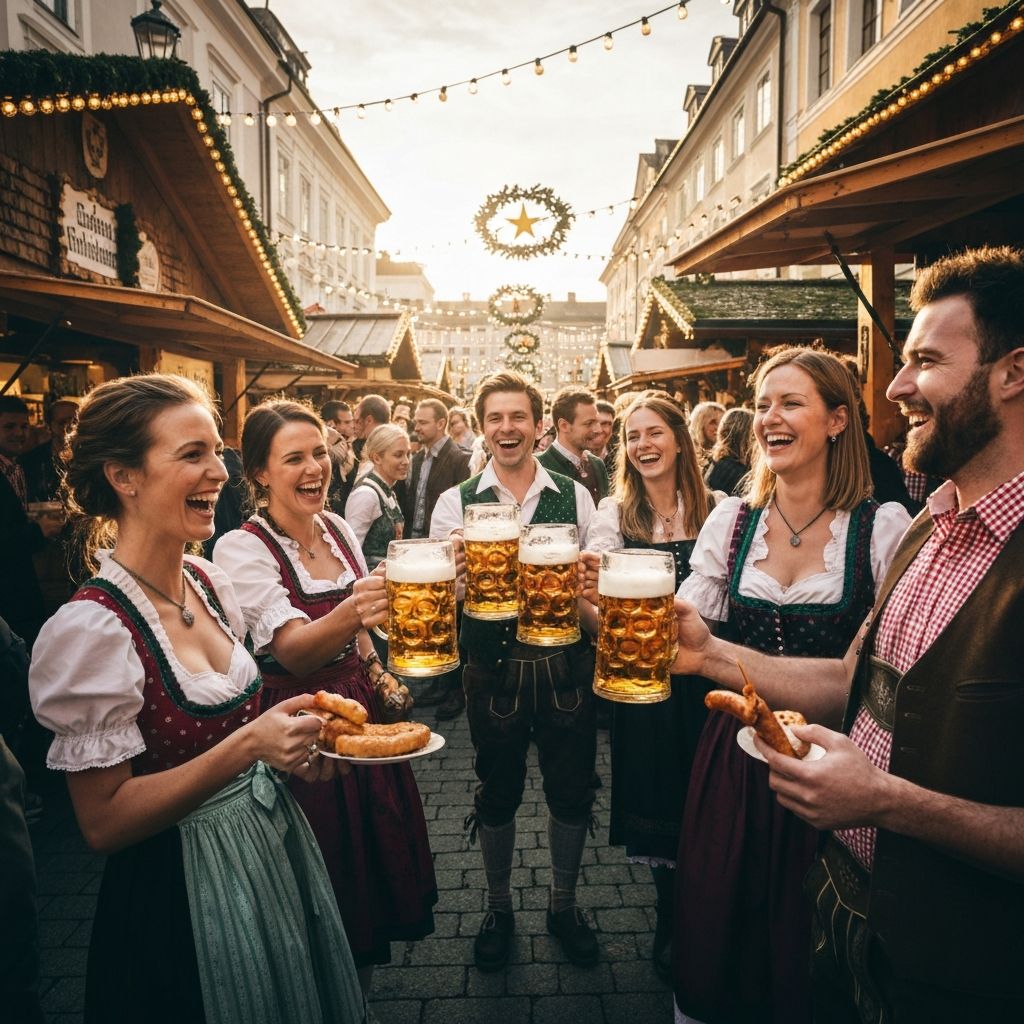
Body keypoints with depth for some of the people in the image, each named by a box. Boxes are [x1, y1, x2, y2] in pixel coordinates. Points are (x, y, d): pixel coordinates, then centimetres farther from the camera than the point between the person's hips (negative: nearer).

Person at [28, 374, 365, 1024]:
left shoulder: (212, 584, -3)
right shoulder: (93, 629, -25)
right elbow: (103, 820, -21)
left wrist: (287, 739, -6)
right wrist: (249, 744, -29)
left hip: (272, 839, 7)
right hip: (182, 892, -7)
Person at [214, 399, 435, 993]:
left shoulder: (338, 528, 1)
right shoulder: (242, 550, -18)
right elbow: (293, 651, -31)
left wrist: (377, 669, 1)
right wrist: (351, 614, -49)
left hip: (363, 706, 6)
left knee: (380, 848, 19)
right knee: (328, 882, 9)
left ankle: (362, 987, 46)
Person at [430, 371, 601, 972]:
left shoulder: (574, 495, -1)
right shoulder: (456, 502, -4)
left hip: (565, 664, 1)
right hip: (494, 667, 0)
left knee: (572, 788, 16)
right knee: (497, 791, 17)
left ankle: (564, 904, 43)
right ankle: (499, 907, 43)